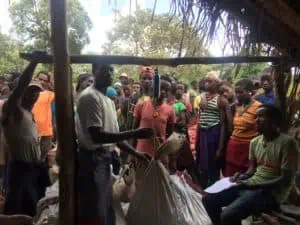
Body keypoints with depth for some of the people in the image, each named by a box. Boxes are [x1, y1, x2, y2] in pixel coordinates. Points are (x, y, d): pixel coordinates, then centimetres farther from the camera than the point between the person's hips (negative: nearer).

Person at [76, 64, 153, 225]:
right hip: (92, 158, -9)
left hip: (104, 158, 9)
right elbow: (97, 136, -23)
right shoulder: (90, 97, -14)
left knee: (106, 210, 19)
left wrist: (136, 153, 10)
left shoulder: (108, 100, 15)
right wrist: (134, 134, -25)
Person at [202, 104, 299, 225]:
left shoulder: (287, 142, -14)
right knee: (208, 199, -2)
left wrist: (253, 185, -19)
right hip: (249, 186, 7)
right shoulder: (255, 141, 8)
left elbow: (286, 180, -15)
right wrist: (243, 176, -3)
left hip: (271, 192, -7)